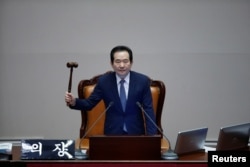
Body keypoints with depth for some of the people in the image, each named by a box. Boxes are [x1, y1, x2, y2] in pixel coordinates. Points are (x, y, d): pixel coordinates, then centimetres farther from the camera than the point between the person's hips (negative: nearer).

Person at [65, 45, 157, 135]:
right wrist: (73, 101, -15)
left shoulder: (142, 80, -4)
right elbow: (89, 103, 6)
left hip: (136, 132, 0)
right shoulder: (103, 81, -2)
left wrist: (151, 136, -12)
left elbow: (148, 110, -2)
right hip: (112, 132, 0)